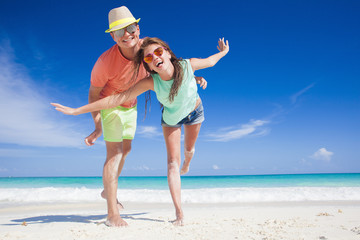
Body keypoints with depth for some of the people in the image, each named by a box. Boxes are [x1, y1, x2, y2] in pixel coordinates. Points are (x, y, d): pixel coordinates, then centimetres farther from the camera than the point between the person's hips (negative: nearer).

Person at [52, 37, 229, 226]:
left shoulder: (189, 65, -35)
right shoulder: (151, 82, -37)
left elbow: (210, 61, -12)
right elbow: (118, 98, -37)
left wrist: (223, 52, 8)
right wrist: (77, 110, -39)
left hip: (194, 111, 2)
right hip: (170, 118, -1)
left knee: (189, 149, 25)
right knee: (173, 162, -7)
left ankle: (187, 163, 65)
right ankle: (179, 214, -4)